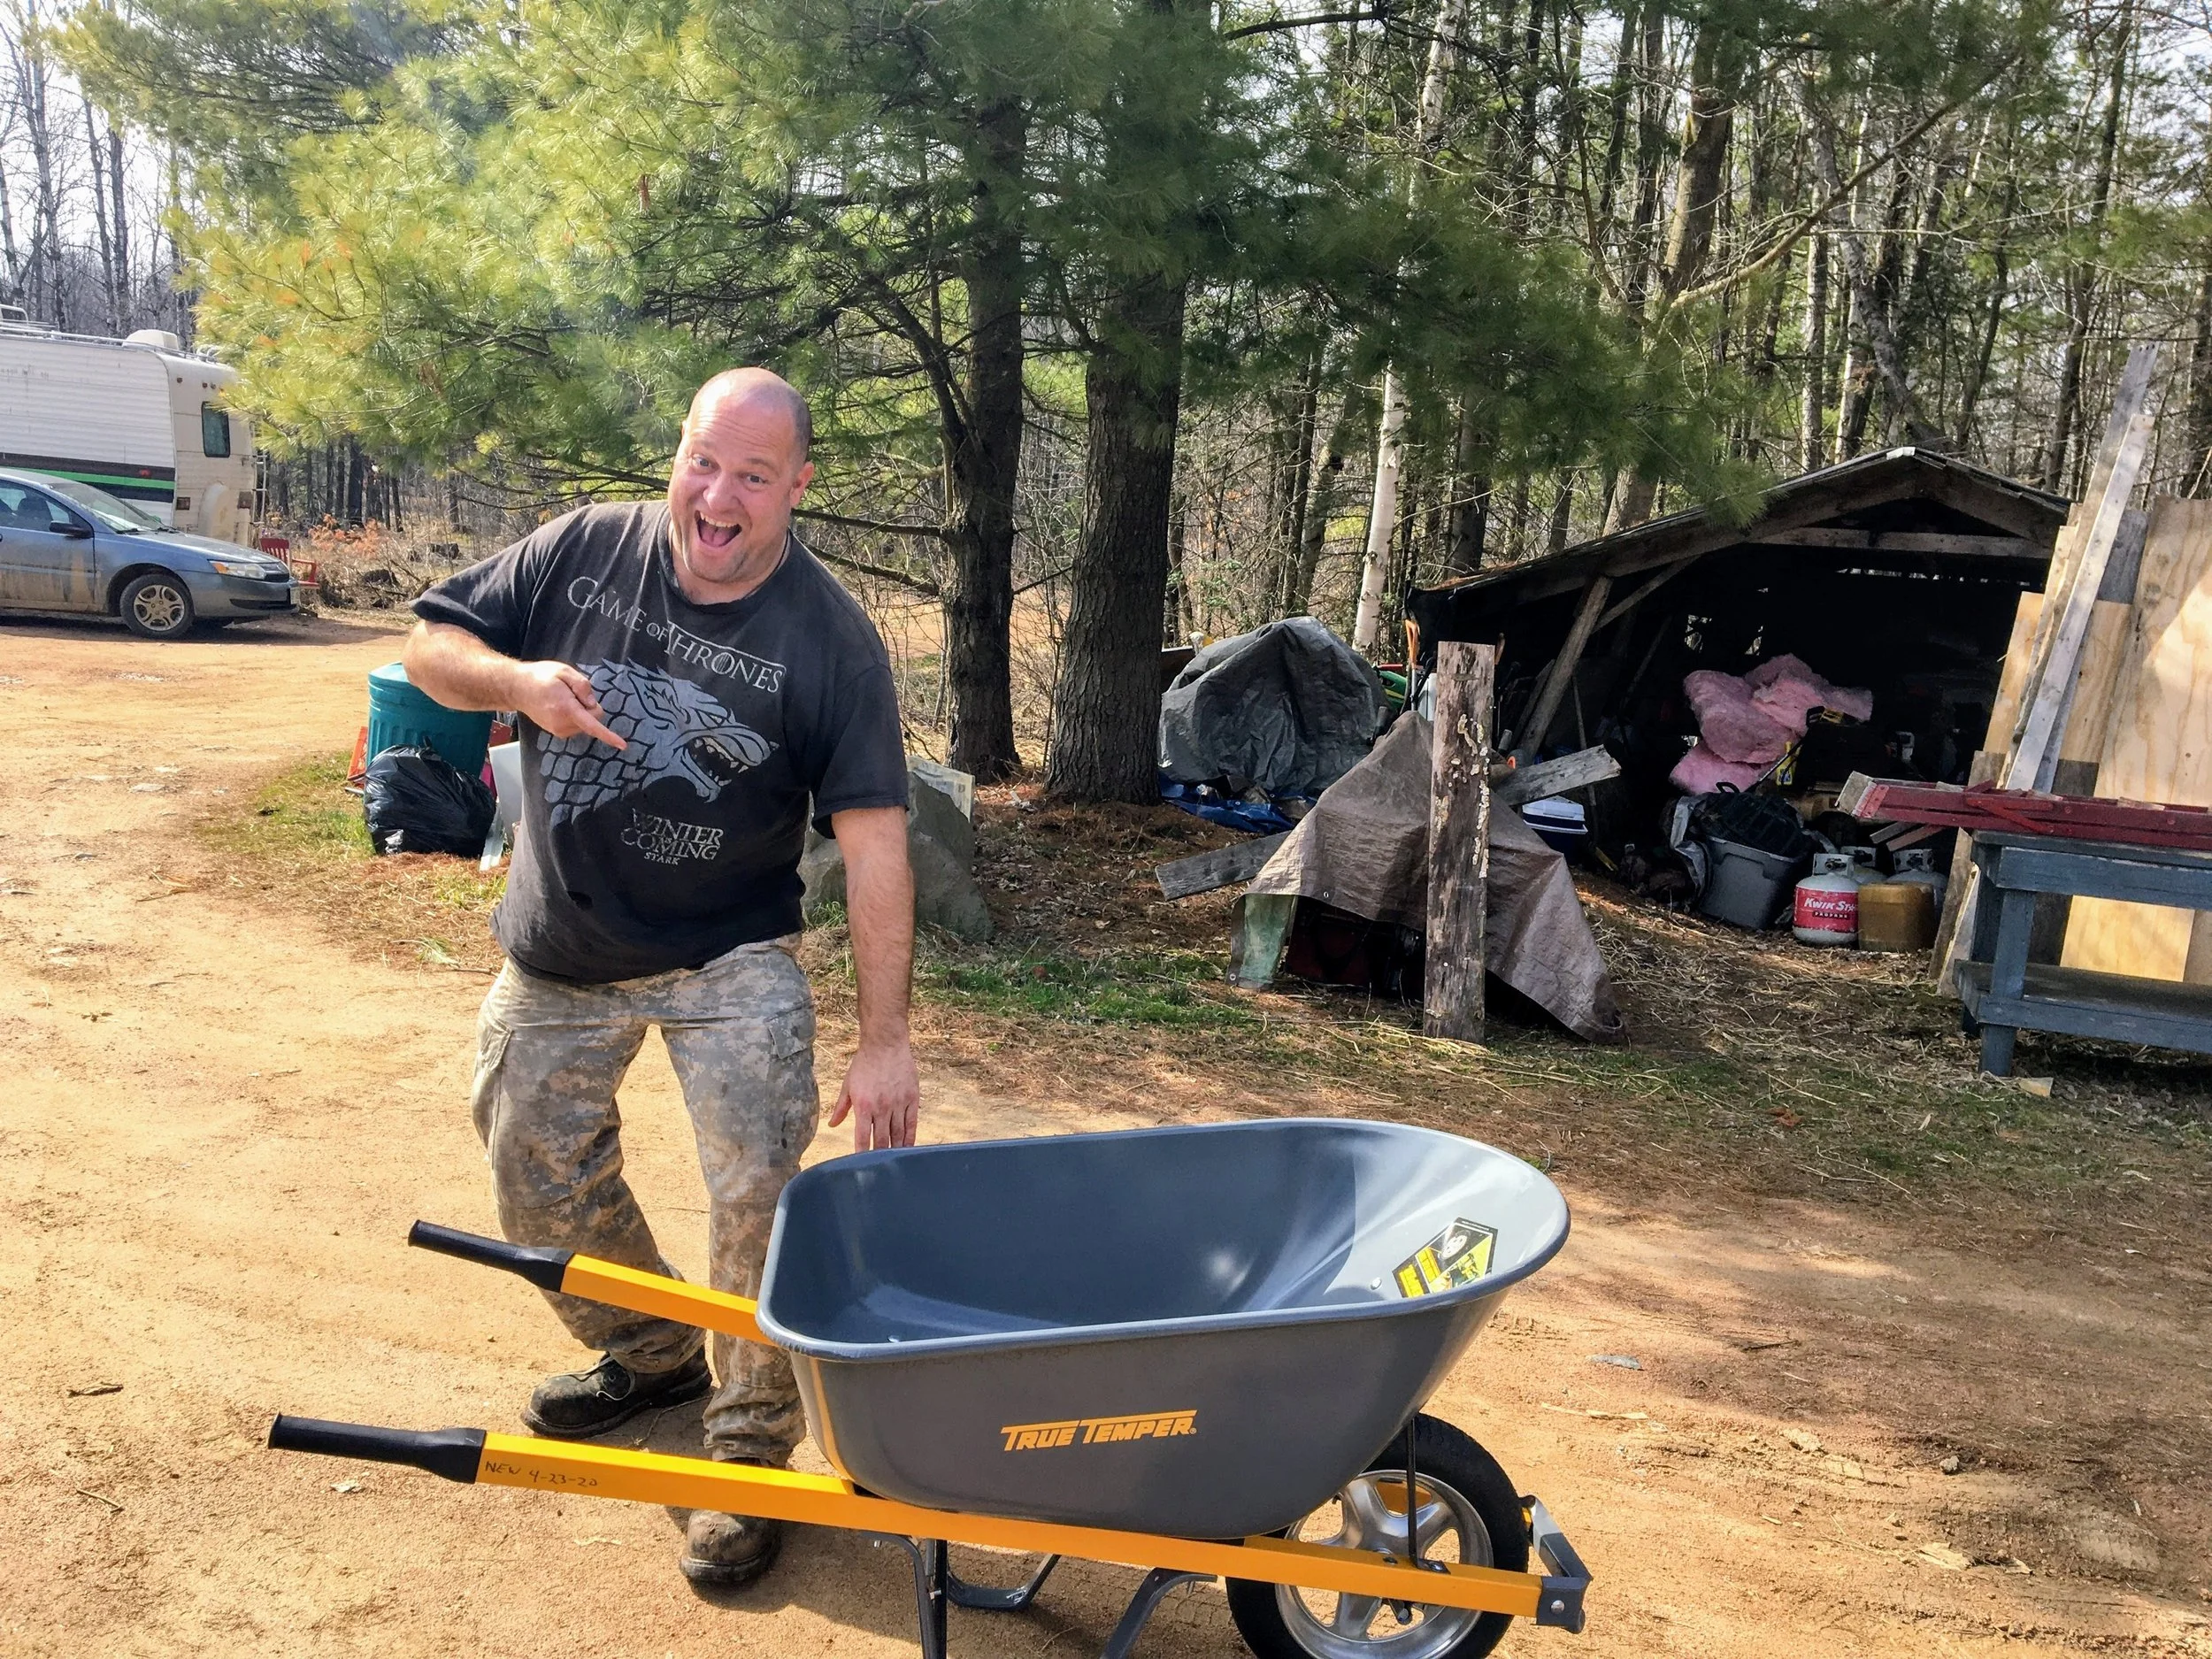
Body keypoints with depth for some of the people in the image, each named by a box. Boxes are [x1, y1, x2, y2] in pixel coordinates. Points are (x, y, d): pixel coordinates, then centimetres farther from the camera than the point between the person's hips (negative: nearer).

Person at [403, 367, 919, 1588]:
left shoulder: (831, 640, -15)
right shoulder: (584, 549, -7)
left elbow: (873, 846, -18)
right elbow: (430, 643, 2)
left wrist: (885, 1039, -21)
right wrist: (517, 680, -22)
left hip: (729, 958, -4)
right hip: (558, 955, 4)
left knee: (758, 1187, -18)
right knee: (541, 1180, 15)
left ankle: (750, 1444, 4)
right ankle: (650, 1354, 42)